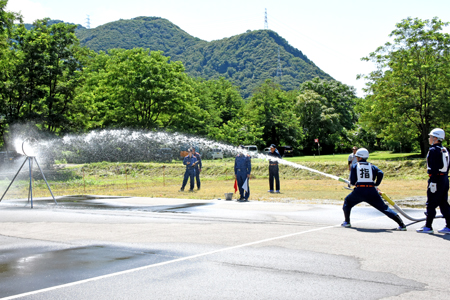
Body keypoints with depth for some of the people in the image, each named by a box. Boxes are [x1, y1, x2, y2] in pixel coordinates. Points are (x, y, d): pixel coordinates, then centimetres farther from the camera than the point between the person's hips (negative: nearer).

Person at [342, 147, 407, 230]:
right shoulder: (372, 166, 17)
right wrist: (376, 184, 8)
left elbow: (352, 182, 1)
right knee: (384, 207, 5)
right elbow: (380, 173, -3)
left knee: (347, 201, 24)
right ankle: (401, 224, -6)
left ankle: (347, 222, 18)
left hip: (359, 191, -2)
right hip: (372, 192, 2)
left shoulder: (355, 166, 11)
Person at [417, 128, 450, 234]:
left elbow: (434, 168, -19)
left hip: (437, 178, -9)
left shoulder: (434, 150, -13)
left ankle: (428, 227, 2)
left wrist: (433, 182, -20)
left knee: (431, 204, -2)